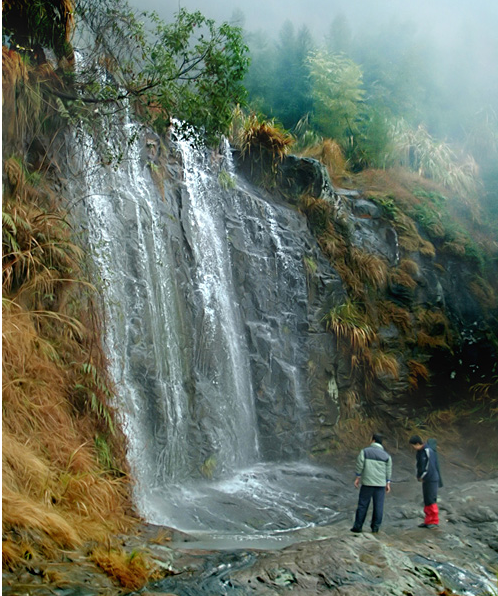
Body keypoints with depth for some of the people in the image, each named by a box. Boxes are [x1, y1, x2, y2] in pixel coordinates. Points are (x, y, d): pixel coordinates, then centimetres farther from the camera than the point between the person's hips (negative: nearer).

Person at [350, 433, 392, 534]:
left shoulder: (365, 451, -2)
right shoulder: (386, 455, 6)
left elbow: (359, 465, -5)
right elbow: (388, 470, 5)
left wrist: (357, 478, 2)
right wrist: (388, 484, 10)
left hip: (367, 482, -2)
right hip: (381, 484, 2)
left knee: (363, 505, 4)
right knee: (378, 505, 7)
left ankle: (357, 526, 6)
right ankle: (375, 527, 9)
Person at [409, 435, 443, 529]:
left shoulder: (428, 451, -17)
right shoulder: (420, 451, 11)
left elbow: (429, 466, -20)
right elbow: (419, 465, 17)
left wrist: (422, 476, -11)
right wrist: (418, 476, 4)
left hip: (431, 479, -9)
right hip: (425, 480, 9)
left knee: (431, 500, -6)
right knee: (426, 501, 11)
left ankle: (435, 521, 2)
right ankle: (428, 521, 16)